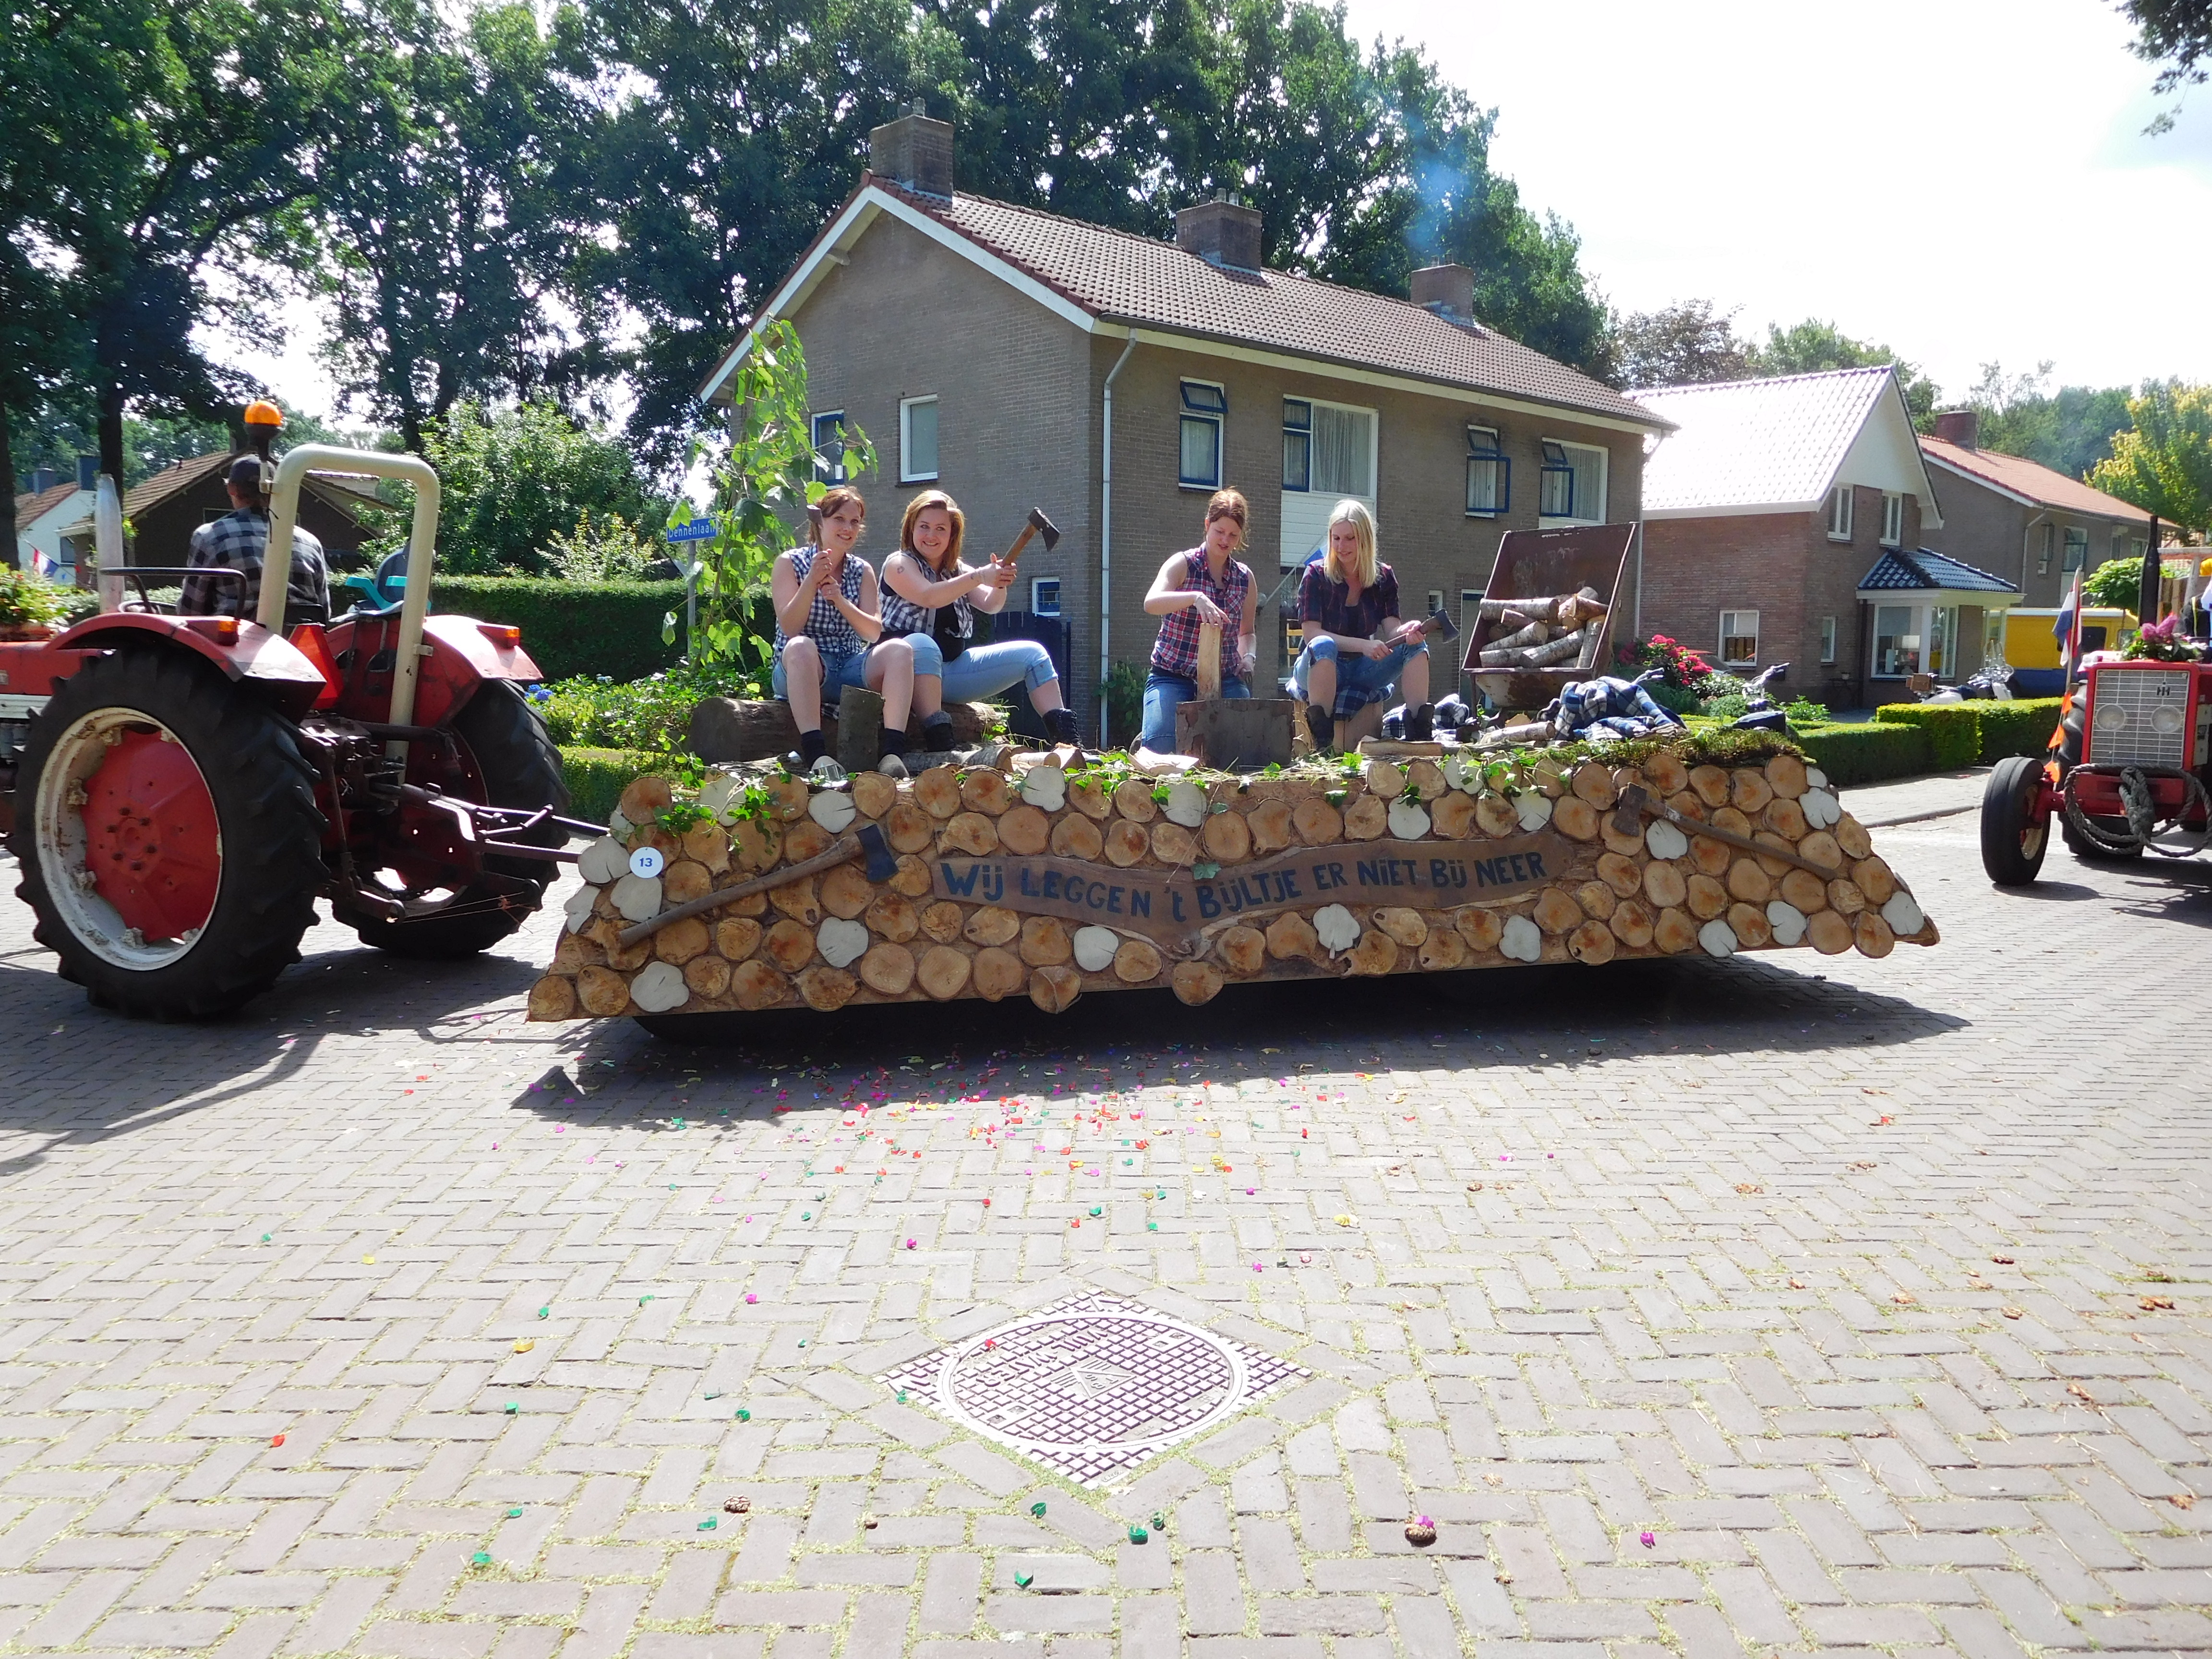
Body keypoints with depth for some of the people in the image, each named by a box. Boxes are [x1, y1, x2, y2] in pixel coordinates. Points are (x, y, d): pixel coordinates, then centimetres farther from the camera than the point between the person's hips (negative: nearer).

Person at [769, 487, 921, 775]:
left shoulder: (862, 571, 14)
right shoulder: (790, 563, 4)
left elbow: (873, 633, 1)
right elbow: (789, 629, -8)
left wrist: (840, 600, -15)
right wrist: (812, 581, -20)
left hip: (851, 668, 4)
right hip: (803, 667, -3)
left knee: (900, 649, -24)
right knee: (800, 647, -38)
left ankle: (893, 752, -40)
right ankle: (815, 754, -49)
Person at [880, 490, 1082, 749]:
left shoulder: (958, 571, 17)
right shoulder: (899, 564, -2)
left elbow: (990, 606, 4)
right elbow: (929, 597, -21)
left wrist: (1000, 584, -18)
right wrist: (980, 577, -26)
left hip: (952, 671, 7)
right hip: (908, 666, -7)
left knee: (1032, 654, 1)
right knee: (922, 644, -42)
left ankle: (1065, 740, -8)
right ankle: (939, 743, -52)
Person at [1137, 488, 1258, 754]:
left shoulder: (1245, 578, 10)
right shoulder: (1183, 565, -4)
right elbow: (1151, 604, -24)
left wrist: (1249, 656, -1)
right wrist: (1195, 597, -40)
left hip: (1224, 678, 4)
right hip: (1173, 675, -4)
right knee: (1161, 748, -25)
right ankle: (1144, 744, 13)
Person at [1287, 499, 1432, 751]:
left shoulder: (1384, 577, 3)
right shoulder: (1316, 575, -8)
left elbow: (1391, 629, -7)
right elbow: (1312, 634, -17)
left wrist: (1406, 631, -32)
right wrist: (1363, 645, -29)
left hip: (1363, 669, 4)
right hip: (1319, 668, -4)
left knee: (1415, 645, -18)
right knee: (1323, 646, -37)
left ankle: (1420, 733, -26)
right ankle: (1322, 741, -38)